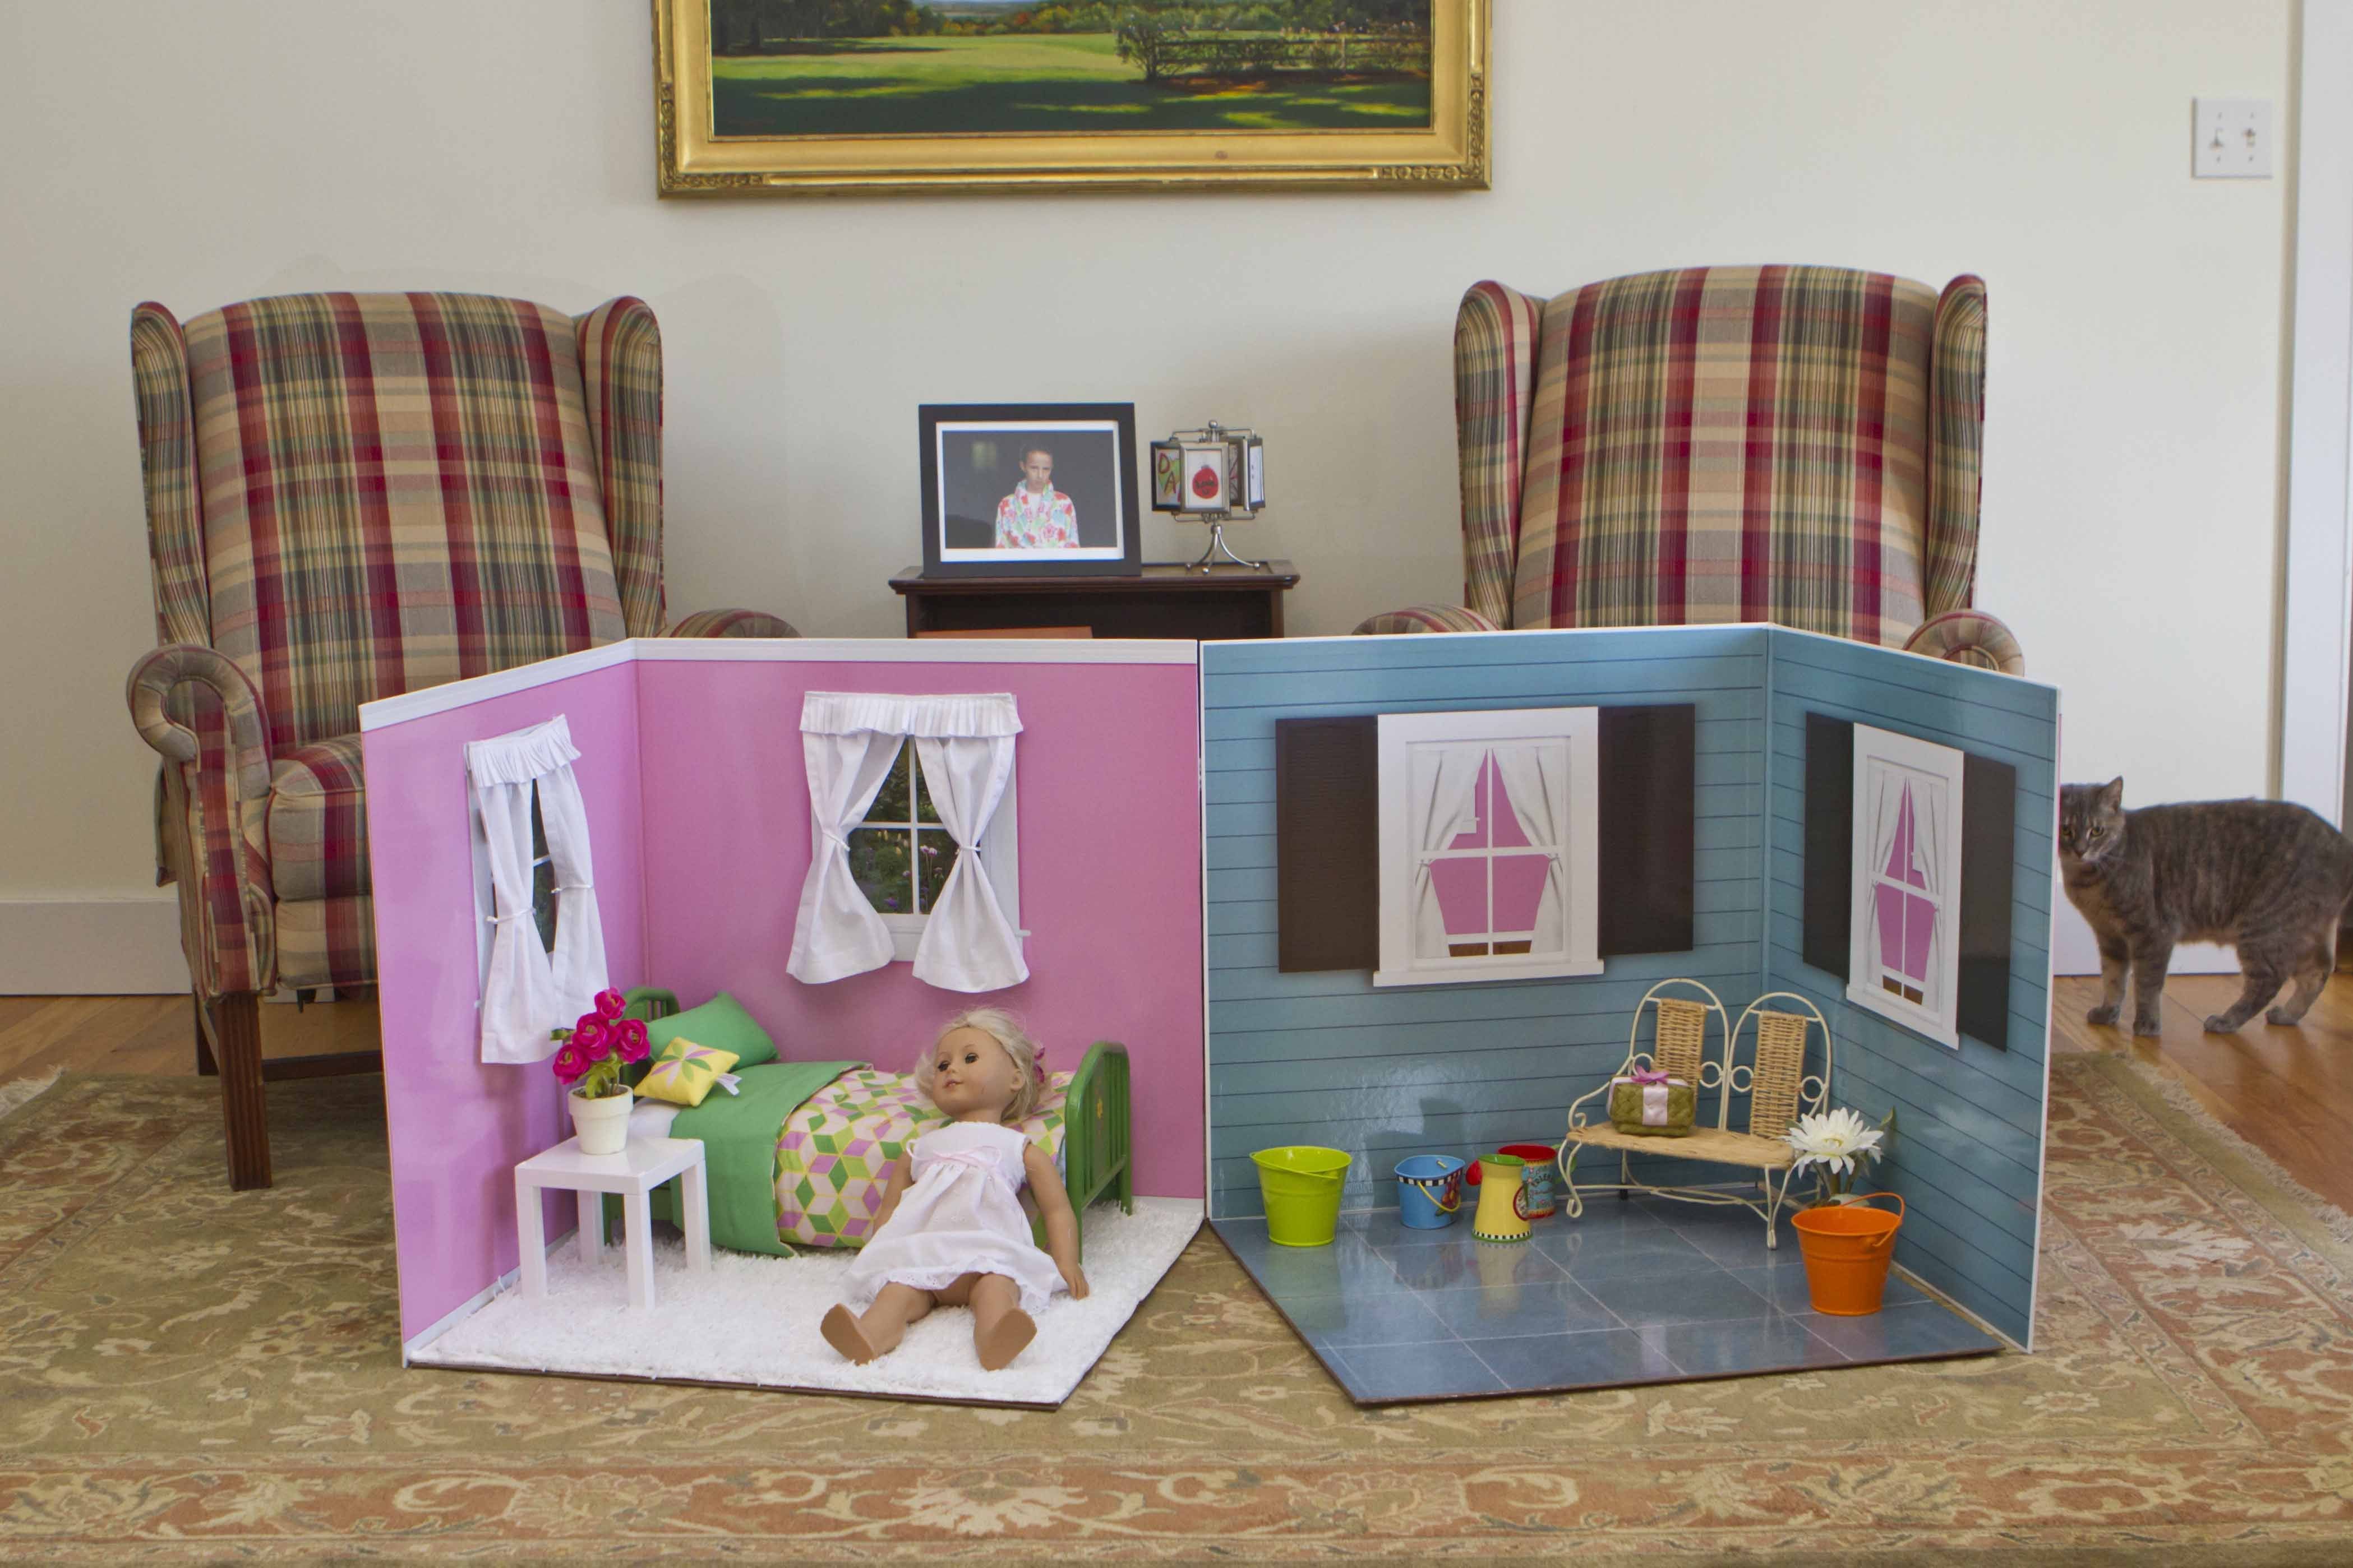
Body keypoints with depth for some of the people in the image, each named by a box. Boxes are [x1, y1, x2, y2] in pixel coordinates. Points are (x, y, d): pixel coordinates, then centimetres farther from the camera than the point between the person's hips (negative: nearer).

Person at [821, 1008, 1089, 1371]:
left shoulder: (1021, 1149, 25)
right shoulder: (922, 1148, 34)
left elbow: (1059, 1211, 19)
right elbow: (887, 1211, 29)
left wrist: (1066, 1264, 2)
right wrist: (872, 1256, 10)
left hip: (988, 1250, -2)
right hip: (919, 1252, 2)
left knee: (996, 1283, -36)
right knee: (900, 1286, -31)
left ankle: (994, 1337, -66)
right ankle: (870, 1334, -60)